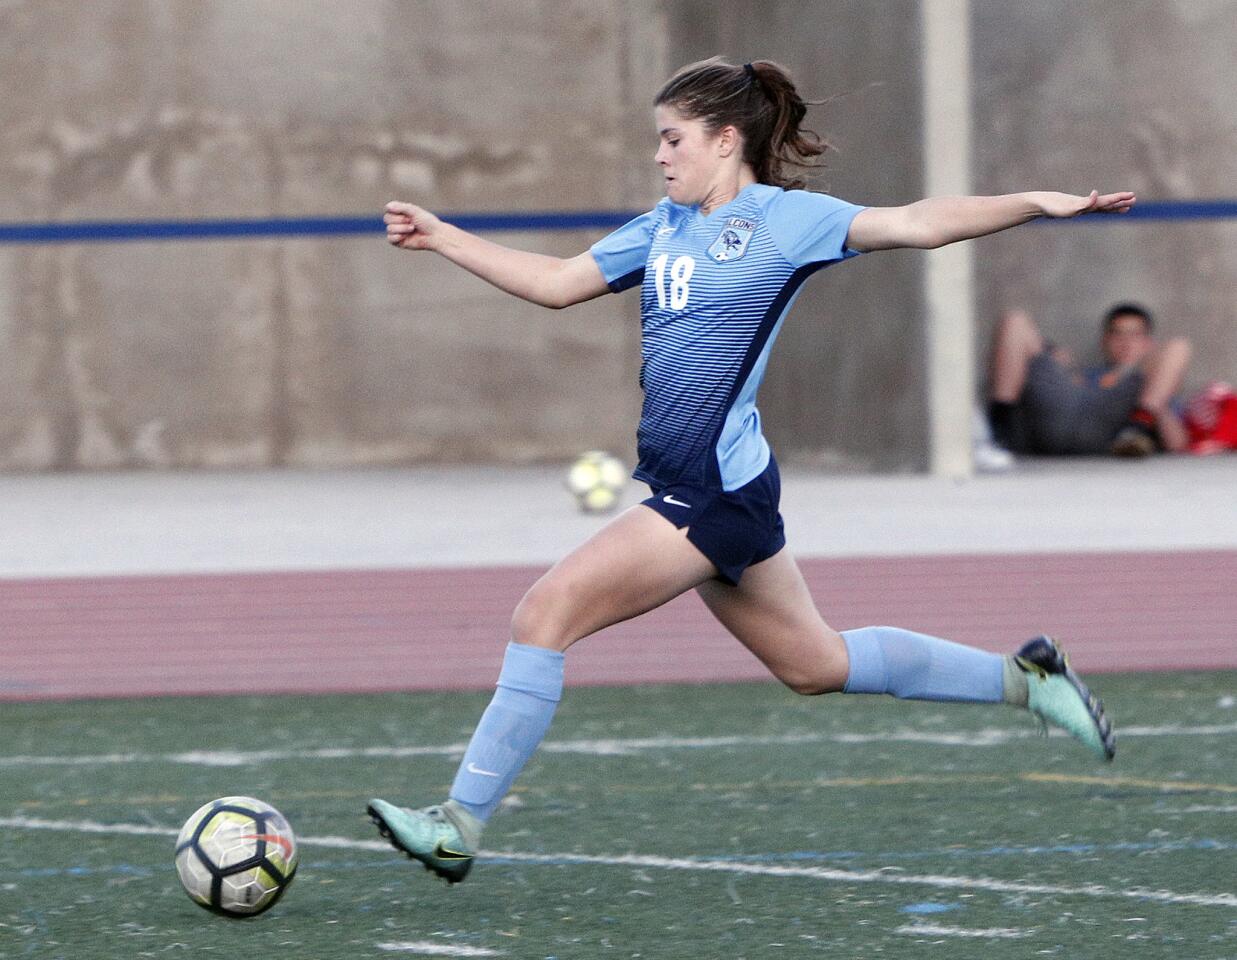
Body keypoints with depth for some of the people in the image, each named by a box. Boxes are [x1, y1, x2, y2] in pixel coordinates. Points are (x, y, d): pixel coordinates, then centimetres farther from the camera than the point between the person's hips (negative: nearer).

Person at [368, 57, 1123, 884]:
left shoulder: (784, 219, -8)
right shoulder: (664, 227, 15)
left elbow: (915, 224, -15)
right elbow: (555, 283, 21)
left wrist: (1040, 203, -26)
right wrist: (439, 237, 18)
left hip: (718, 491, -9)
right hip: (686, 487, 9)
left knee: (547, 612, -14)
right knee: (815, 664, 19)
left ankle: (461, 825, -11)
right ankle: (1023, 678, 30)